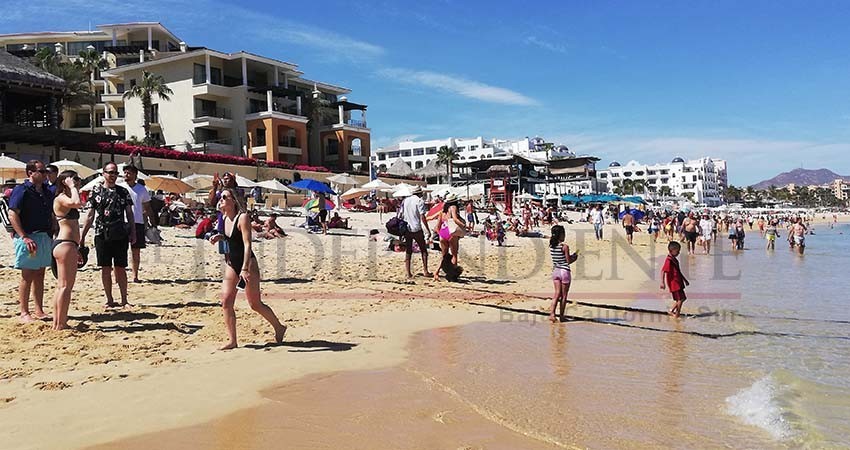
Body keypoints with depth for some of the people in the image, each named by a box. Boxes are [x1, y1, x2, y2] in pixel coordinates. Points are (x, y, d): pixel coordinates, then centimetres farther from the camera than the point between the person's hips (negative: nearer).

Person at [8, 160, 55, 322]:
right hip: (28, 237, -7)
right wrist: (24, 237, -20)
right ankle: (24, 313, 7)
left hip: (45, 237, 7)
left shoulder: (47, 191, 13)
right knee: (27, 275, -1)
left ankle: (39, 311, 18)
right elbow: (12, 214, -15)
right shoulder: (21, 190, -8)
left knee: (39, 275, 11)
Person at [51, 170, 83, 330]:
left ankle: (57, 323, 19)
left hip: (67, 245, 11)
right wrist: (72, 187, -16)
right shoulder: (61, 198, -10)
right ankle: (60, 325, -5)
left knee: (62, 286, 13)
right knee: (65, 286, -8)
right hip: (65, 245, -11)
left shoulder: (65, 199, 20)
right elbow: (77, 203, -34)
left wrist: (76, 249, 26)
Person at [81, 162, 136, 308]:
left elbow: (129, 213, 9)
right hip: (102, 235, 0)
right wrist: (82, 236, 2)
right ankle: (109, 300, 14)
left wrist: (133, 232, 1)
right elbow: (90, 215, 5)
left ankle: (124, 300, 11)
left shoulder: (123, 191, 8)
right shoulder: (96, 191, 4)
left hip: (121, 235, 1)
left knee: (120, 268, 4)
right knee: (106, 269, 4)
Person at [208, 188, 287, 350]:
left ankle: (279, 328, 22)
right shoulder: (224, 218, 6)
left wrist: (245, 269, -28)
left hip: (248, 263, -7)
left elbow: (247, 244, -22)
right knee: (226, 301, -3)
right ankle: (232, 341, 4)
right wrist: (219, 237, 4)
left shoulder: (243, 218, -16)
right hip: (231, 263, 7)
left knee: (255, 304, 0)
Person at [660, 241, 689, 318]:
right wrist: (662, 282, -28)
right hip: (674, 283, -10)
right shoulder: (669, 260, -17)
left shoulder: (674, 260, 14)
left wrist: (685, 280, 29)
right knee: (681, 299, -6)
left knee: (683, 298, 14)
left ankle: (671, 311, 21)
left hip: (678, 282, 10)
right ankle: (677, 314, 6)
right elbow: (663, 271, -23)